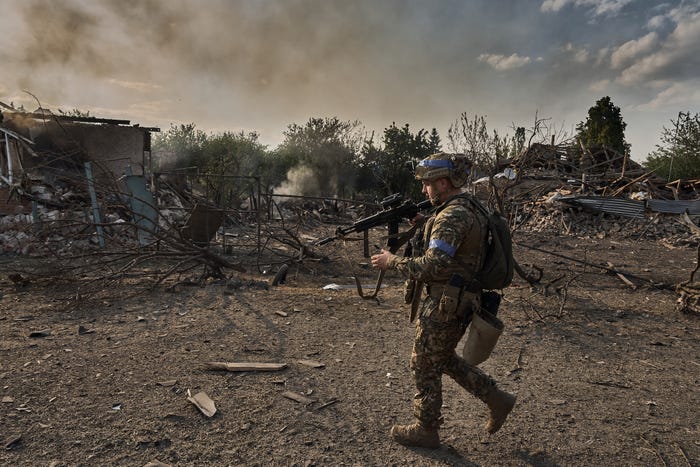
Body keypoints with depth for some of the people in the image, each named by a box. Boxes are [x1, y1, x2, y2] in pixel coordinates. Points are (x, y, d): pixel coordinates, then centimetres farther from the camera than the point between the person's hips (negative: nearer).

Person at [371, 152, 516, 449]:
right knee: (445, 360, 25)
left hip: (443, 305, -10)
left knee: (424, 367, 7)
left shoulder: (452, 216, -22)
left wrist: (391, 261, -16)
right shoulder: (468, 209, 11)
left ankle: (425, 430, 25)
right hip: (458, 302, 10)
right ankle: (497, 399, 31)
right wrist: (422, 225, 8)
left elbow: (432, 267, -28)